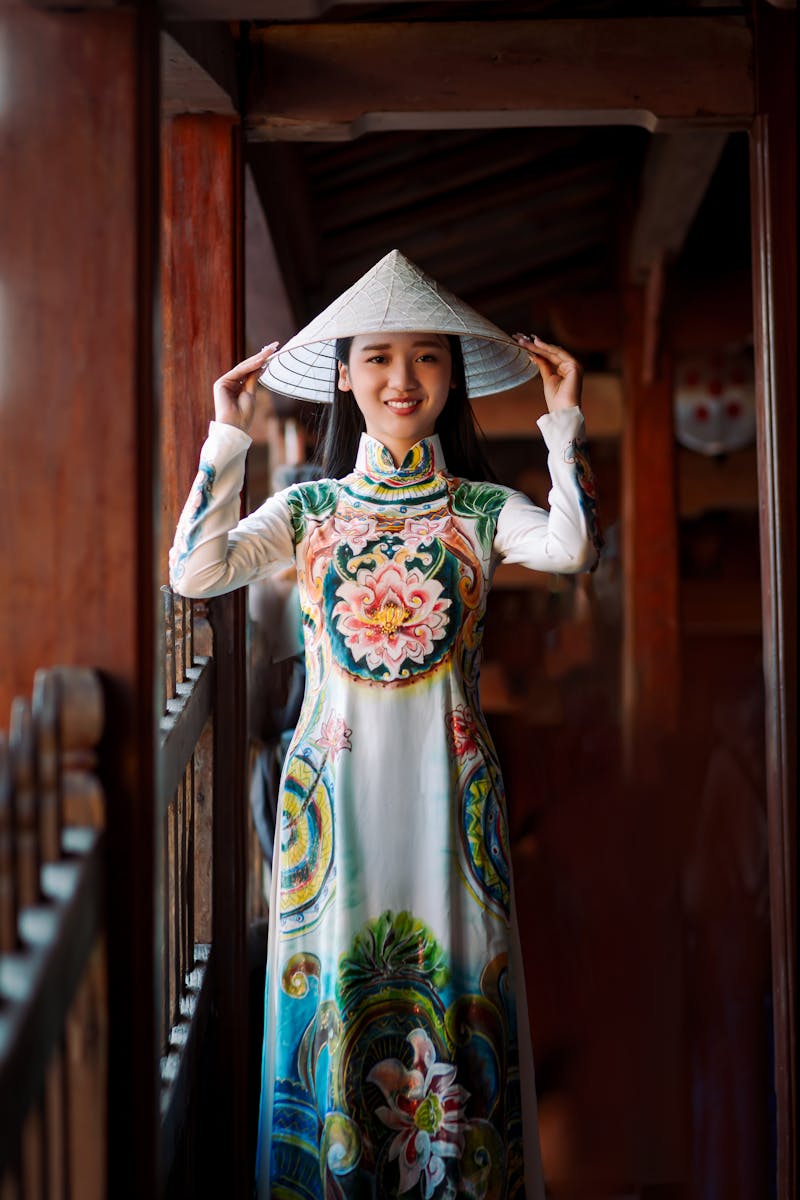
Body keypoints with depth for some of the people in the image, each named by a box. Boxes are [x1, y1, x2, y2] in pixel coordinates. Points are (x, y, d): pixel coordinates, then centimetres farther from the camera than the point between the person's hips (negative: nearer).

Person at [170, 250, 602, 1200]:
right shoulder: (308, 506, 8)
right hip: (334, 781, 1)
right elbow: (194, 570, -7)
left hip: (447, 787, 0)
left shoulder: (481, 508, 5)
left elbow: (573, 548, -16)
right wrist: (229, 435, -6)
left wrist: (564, 420, -12)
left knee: (455, 986, 2)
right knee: (333, 983, 4)